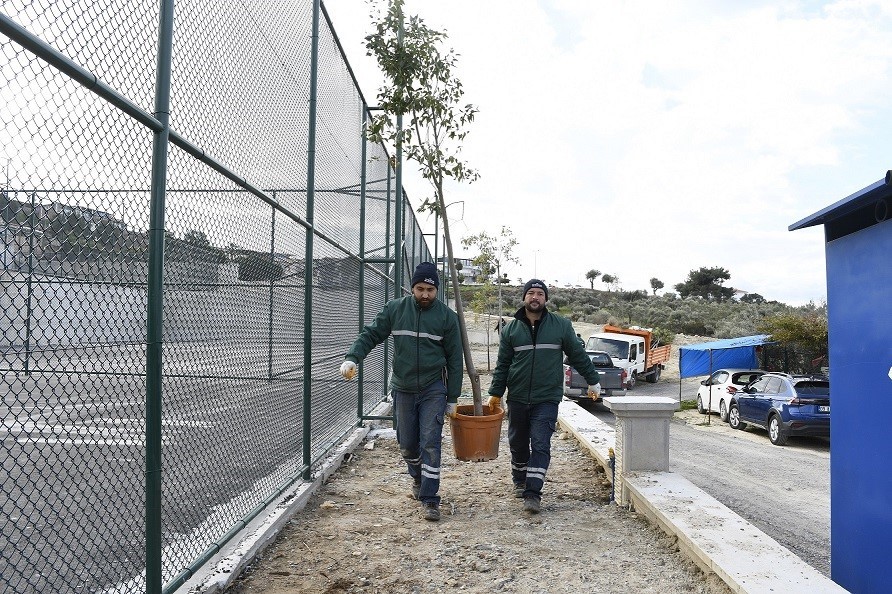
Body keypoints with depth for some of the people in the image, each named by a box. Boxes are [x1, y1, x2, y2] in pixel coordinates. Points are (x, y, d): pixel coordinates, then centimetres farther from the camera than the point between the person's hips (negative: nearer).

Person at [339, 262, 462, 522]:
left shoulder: (447, 316, -3)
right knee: (407, 445, 13)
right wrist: (352, 357, -19)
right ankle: (418, 478, 41)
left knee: (430, 444, -8)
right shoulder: (395, 309, 0)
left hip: (433, 390, -2)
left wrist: (453, 398, -1)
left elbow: (454, 359, 0)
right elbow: (370, 334, 1)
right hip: (402, 389, 2)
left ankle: (429, 500, 2)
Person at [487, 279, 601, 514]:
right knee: (518, 444, 14)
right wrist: (495, 394, 3)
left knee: (540, 446, -8)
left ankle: (532, 493, -7)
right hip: (517, 398, 2)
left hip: (547, 399, -2)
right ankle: (519, 482, 36)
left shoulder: (561, 325, 2)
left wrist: (593, 380, 13)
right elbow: (502, 364, 7)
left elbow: (578, 355, 10)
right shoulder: (511, 329, 5)